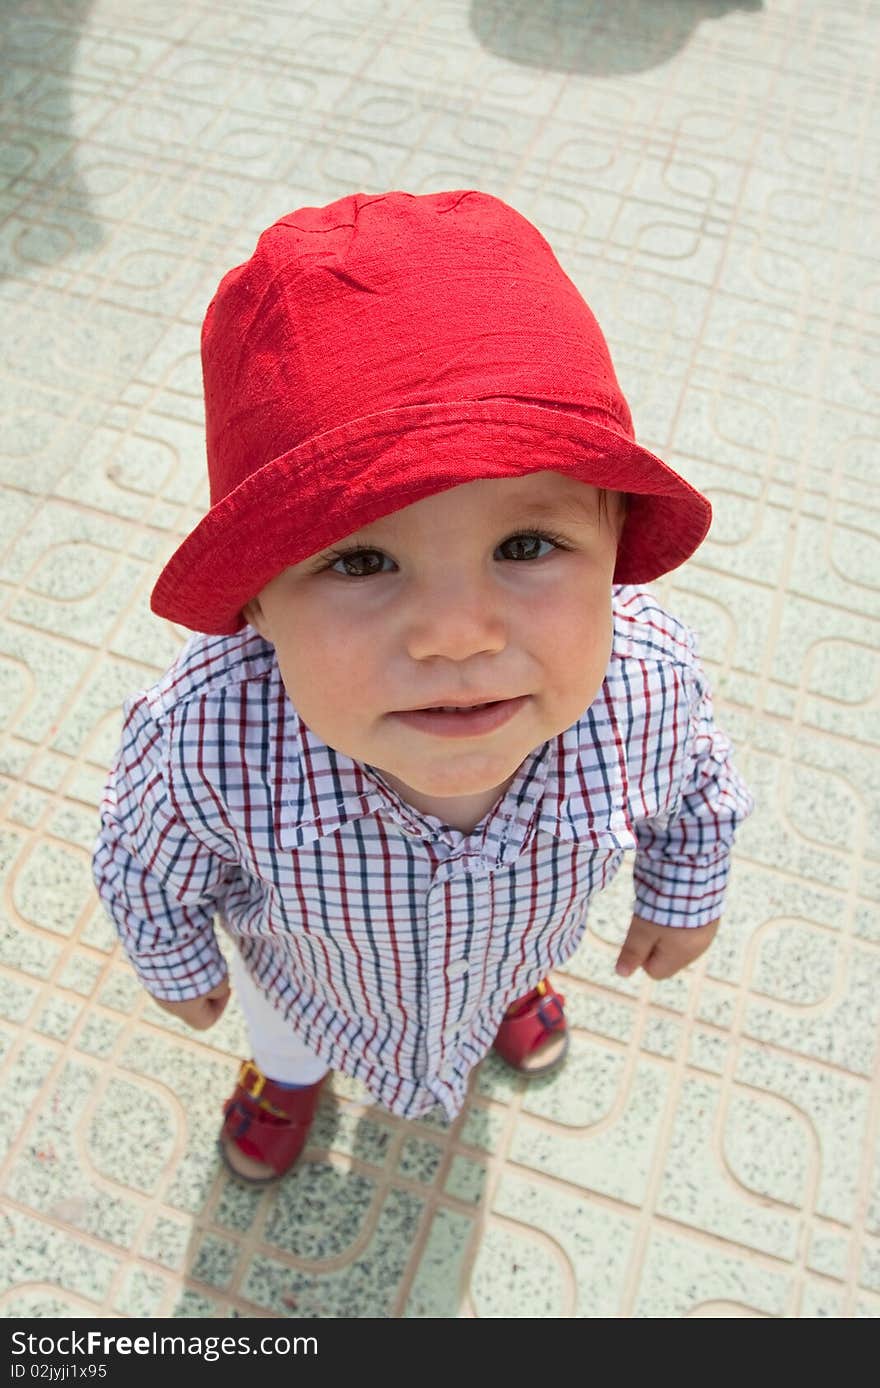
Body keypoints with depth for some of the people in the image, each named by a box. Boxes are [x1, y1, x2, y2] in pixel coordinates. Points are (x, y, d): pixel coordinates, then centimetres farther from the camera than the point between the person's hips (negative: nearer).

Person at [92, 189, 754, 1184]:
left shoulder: (647, 683, -40)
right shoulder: (205, 742, -46)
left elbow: (696, 792, -14)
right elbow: (144, 867, -21)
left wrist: (684, 900, 4)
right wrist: (177, 969, -2)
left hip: (515, 933, 1)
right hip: (316, 977, 0)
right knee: (288, 1021, 36)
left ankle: (509, 990, 78)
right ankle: (291, 1070, 75)